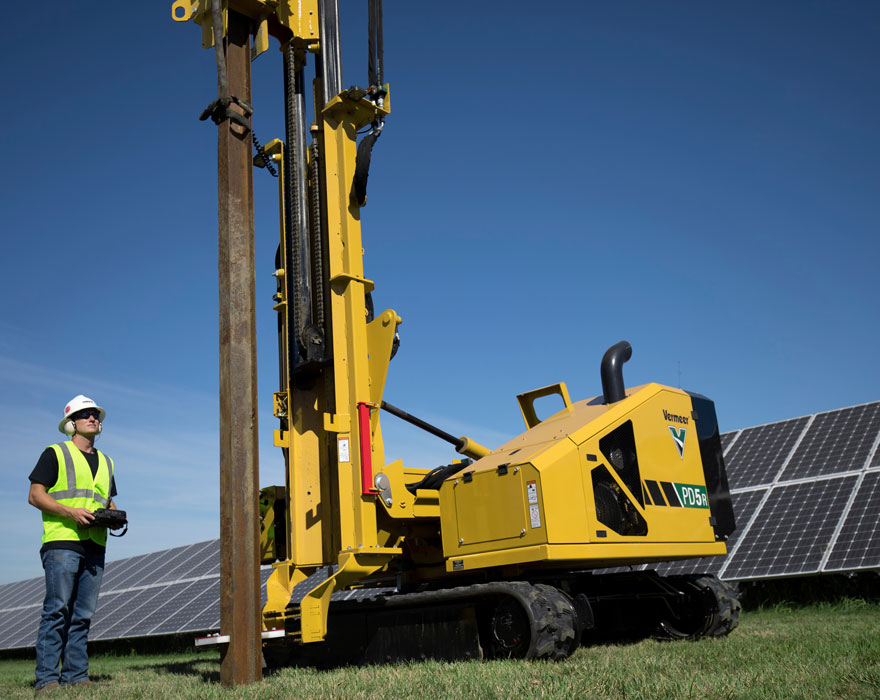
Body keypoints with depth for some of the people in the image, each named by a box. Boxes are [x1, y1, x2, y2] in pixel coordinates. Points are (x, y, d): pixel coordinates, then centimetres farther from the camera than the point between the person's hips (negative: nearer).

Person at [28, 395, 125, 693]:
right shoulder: (55, 453, 6)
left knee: (83, 615, 5)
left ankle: (76, 675, 9)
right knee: (57, 610, -8)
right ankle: (46, 677, -4)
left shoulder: (106, 462, 23)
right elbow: (35, 495, -2)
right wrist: (71, 512, -14)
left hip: (94, 545, 6)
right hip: (62, 542, -5)